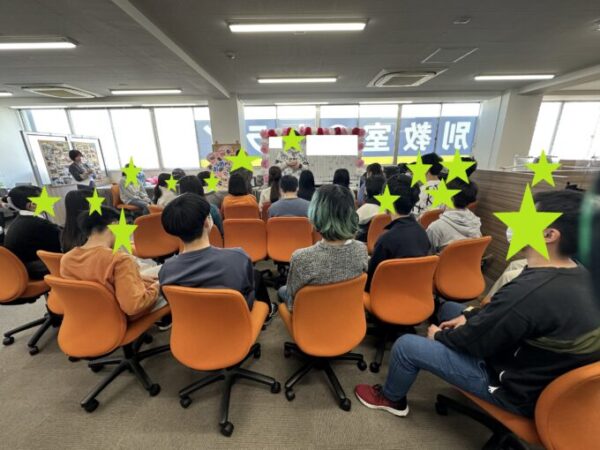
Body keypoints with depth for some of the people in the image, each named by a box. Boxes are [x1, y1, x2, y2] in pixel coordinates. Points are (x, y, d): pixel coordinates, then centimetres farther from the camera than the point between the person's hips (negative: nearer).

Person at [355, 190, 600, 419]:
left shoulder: (530, 290, -37)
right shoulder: (578, 274, -7)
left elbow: (472, 340, -23)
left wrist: (439, 335, -4)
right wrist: (469, 316, 6)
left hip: (515, 389, -8)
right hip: (544, 369, 8)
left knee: (405, 346, -4)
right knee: (450, 307, 18)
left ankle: (391, 399, 25)